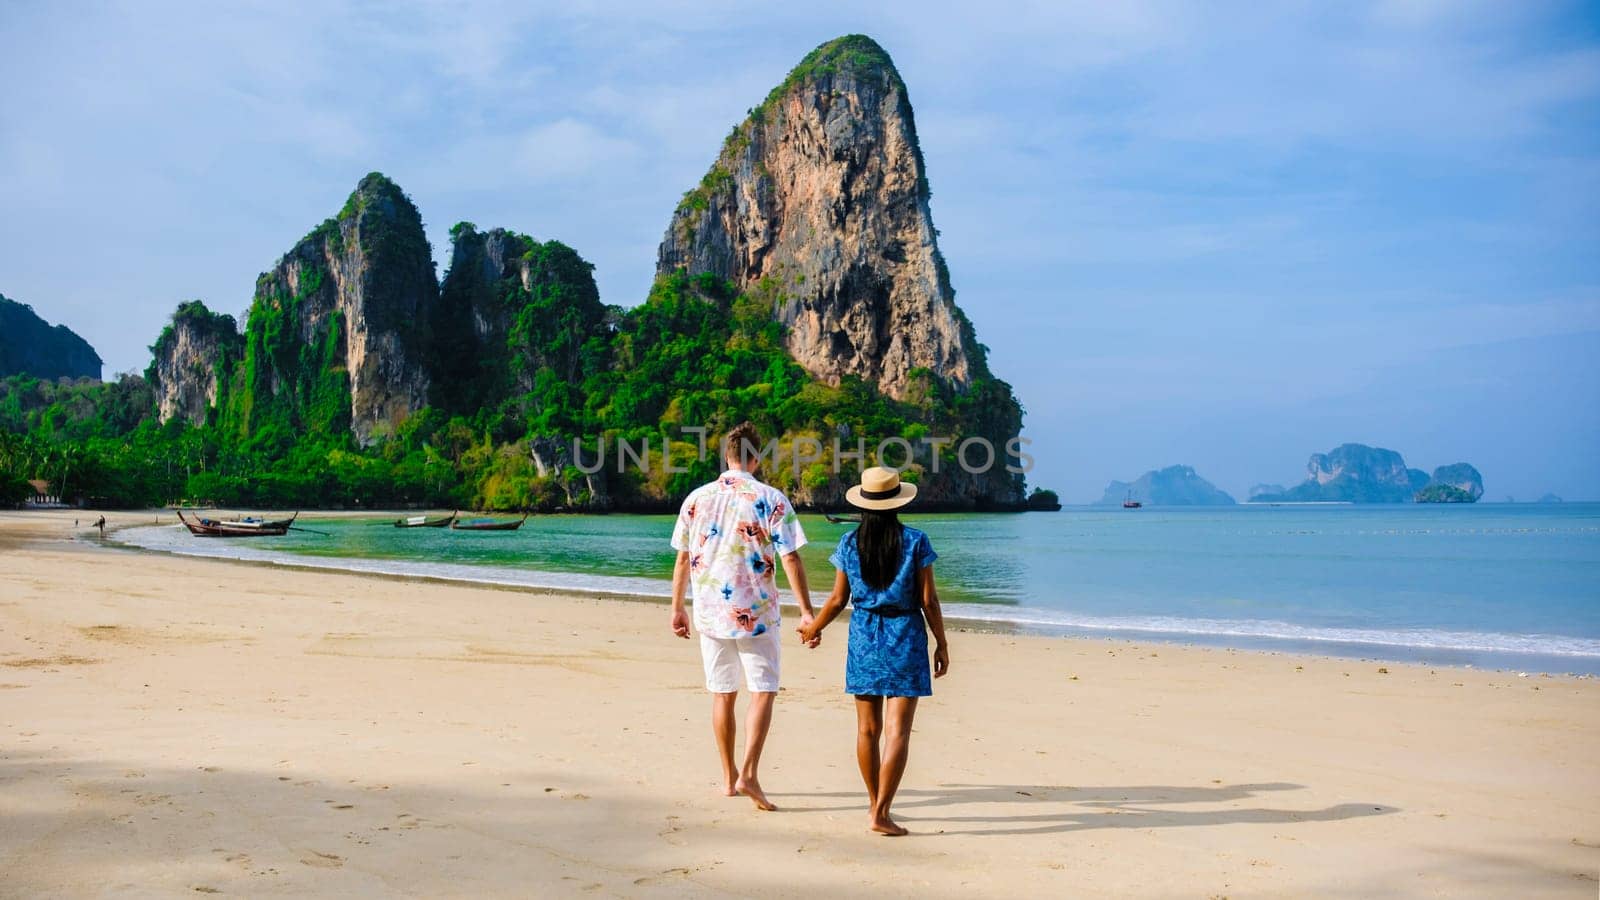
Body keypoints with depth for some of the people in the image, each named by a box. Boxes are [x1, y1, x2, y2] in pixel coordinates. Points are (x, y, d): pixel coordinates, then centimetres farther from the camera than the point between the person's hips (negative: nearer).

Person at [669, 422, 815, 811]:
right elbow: (790, 560, -10)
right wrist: (806, 611, -5)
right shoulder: (771, 499, -7)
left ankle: (729, 777, 21)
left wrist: (677, 608, 17)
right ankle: (748, 774, -10)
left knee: (722, 694, 13)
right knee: (763, 692, 4)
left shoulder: (697, 498, 3)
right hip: (756, 613, -3)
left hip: (710, 611, 4)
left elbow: (682, 559, 7)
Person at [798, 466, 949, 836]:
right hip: (906, 638, -3)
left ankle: (875, 805, 24)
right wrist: (942, 644, 5)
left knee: (868, 728, 12)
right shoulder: (915, 541, -6)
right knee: (898, 730, -2)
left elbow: (838, 600, 4)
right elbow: (928, 601, -5)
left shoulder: (849, 543, 0)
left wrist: (813, 628, 22)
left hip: (864, 637, 3)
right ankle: (880, 813, -8)